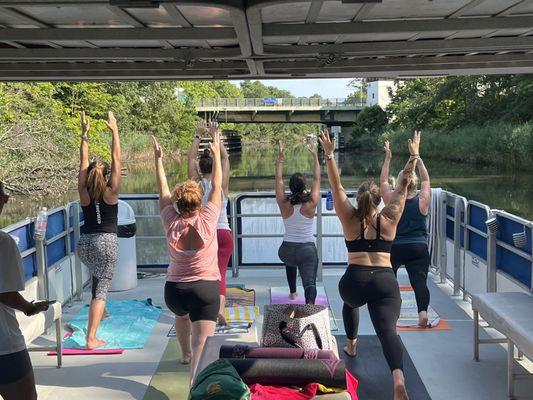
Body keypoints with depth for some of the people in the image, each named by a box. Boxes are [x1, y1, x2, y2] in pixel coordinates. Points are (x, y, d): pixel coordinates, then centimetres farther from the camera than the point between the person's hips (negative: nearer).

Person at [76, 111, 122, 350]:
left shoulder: (84, 193, 1)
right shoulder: (111, 193, -5)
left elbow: (84, 161, 7)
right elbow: (116, 159, -3)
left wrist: (84, 134, 10)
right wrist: (114, 131, -1)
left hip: (84, 244, 4)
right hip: (106, 242, -4)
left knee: (97, 280, 35)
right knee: (101, 289, -1)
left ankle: (98, 311, 35)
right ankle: (91, 338, -5)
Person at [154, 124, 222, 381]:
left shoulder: (170, 222, -3)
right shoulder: (207, 220, -8)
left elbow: (163, 191, 10)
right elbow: (217, 185, 2)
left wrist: (158, 159, 20)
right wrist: (216, 152, 11)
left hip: (173, 289, 4)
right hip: (206, 288, -4)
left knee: (181, 313, 38)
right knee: (202, 346, -10)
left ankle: (185, 354, 53)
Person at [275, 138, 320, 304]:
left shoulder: (284, 204, -7)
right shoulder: (311, 204, -9)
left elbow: (279, 180, 2)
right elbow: (317, 179, 1)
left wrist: (280, 158, 7)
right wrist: (315, 157, 6)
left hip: (286, 250, 3)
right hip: (308, 250, -3)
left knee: (290, 260, 37)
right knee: (309, 282, -8)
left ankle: (293, 292, 43)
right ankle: (310, 303, -38)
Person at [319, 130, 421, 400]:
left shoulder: (350, 219, 8)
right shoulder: (388, 219, 9)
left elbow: (336, 187, 10)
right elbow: (402, 187, 16)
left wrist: (329, 155, 11)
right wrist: (414, 156, 20)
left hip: (354, 281, 1)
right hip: (386, 283, -1)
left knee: (350, 302, 37)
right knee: (387, 330, -14)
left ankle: (351, 345, 45)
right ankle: (398, 376, -39)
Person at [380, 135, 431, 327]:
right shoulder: (422, 202, -4)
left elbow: (383, 180, 5)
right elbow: (426, 180, 10)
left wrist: (388, 158, 8)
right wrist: (418, 159, 12)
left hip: (394, 248, 0)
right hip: (419, 248, 0)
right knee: (419, 281, -4)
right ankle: (423, 312, -20)